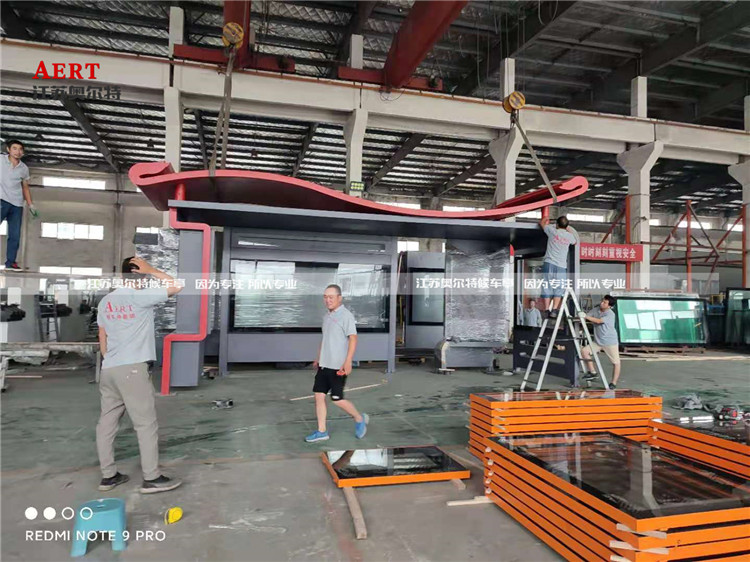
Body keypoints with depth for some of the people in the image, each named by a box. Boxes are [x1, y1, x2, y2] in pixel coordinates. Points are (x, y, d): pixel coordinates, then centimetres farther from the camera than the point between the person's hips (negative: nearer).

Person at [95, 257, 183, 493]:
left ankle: (108, 476, 20)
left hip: (108, 370, 8)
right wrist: (150, 269, -5)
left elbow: (102, 337, 16)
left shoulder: (105, 301, 11)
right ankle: (152, 478, 3)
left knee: (107, 422, 11)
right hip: (132, 369, -8)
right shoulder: (140, 297, -11)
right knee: (146, 423, -1)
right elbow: (176, 286, -11)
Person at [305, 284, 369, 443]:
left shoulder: (346, 316, -12)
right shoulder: (326, 316, 13)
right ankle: (322, 431, 16)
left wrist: (348, 362, -25)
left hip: (338, 367, -8)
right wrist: (318, 359, 26)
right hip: (324, 365, 8)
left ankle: (360, 419, 21)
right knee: (319, 395, 5)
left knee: (337, 399, -3)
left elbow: (353, 339, -18)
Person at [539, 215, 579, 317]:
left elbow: (541, 223, 19)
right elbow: (576, 241, 32)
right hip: (562, 266, 1)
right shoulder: (569, 236, 8)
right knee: (558, 289, 4)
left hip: (549, 263, -1)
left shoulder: (552, 231, 1)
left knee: (547, 287, 2)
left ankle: (546, 310, -3)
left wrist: (545, 218, 40)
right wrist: (568, 229, 39)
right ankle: (554, 310, -9)